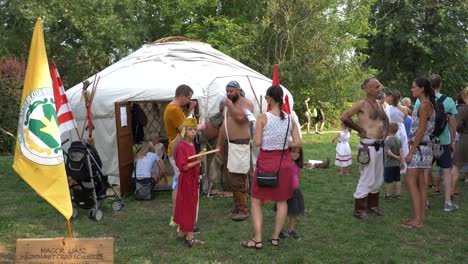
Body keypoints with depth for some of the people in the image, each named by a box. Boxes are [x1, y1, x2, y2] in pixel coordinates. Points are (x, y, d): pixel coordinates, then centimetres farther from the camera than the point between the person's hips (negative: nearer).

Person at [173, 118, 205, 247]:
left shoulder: (192, 145, 9)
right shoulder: (181, 146, -17)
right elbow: (183, 167, -22)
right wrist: (197, 162, -27)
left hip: (193, 180, 8)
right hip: (186, 180, -8)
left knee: (186, 207, 15)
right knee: (188, 207, -2)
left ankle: (181, 233, 25)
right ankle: (189, 236, 5)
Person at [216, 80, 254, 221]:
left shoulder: (246, 103, -7)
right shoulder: (228, 105, 18)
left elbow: (240, 117, -27)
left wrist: (230, 105, -14)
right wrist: (219, 145, 19)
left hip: (241, 145, -8)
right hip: (229, 144, 8)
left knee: (237, 179, -10)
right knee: (232, 178, 12)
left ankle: (243, 210, -2)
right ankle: (237, 206, 22)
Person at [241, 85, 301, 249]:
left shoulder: (263, 117, -11)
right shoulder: (290, 119, 0)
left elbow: (257, 142, -12)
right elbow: (298, 143, -3)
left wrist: (255, 135, 8)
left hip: (266, 161, -3)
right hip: (284, 161, 4)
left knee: (256, 200, 9)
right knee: (282, 201, 15)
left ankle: (257, 239, 7)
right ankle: (276, 237, 21)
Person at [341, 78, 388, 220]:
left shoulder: (379, 104, 12)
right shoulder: (362, 104, -11)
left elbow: (385, 118, 30)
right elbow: (344, 117, -18)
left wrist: (385, 129, 10)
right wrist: (360, 129, -11)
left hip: (380, 145, 8)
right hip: (369, 145, -8)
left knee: (378, 179, 16)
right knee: (367, 179, -4)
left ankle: (372, 204, 31)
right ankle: (359, 210, 7)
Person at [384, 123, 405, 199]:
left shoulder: (387, 141, -15)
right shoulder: (399, 140, 2)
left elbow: (389, 152, -22)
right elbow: (401, 151, -2)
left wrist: (396, 157, -10)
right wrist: (402, 162, -2)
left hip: (389, 164, -6)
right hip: (397, 164, 6)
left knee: (389, 180, 2)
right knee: (397, 179, 12)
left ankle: (388, 194, 10)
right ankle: (398, 194, 15)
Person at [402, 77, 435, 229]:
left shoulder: (425, 106, -15)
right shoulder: (426, 105, 15)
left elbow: (421, 131, -18)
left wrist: (411, 152, -17)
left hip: (419, 148, -10)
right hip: (421, 147, 10)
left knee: (410, 181, -11)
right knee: (420, 182, 10)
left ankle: (417, 219, -11)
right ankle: (422, 217, 13)